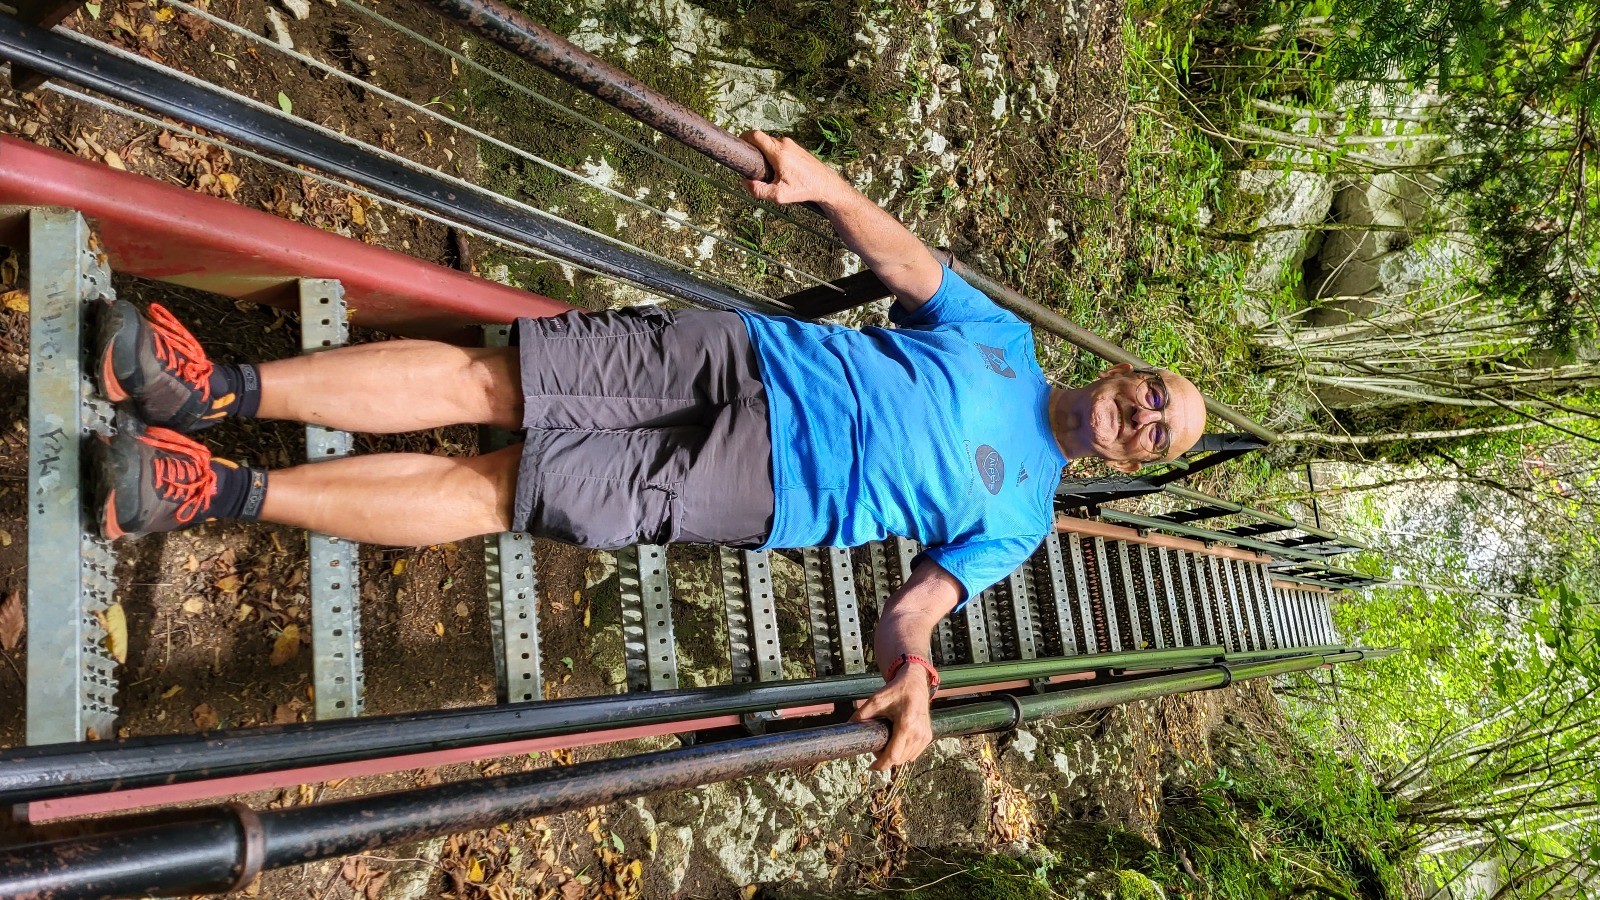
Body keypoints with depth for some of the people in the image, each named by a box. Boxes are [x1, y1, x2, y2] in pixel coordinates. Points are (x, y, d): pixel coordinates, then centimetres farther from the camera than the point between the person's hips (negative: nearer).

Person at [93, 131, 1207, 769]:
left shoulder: (1018, 520, 12)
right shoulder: (1001, 339, 16)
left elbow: (917, 600, 5)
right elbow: (908, 261, 10)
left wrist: (910, 669, -20)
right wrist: (823, 183, -11)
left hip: (752, 493, -2)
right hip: (738, 360, 3)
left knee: (489, 488, -14)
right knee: (476, 377, -14)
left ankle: (222, 491, -11)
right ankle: (224, 389, -11)